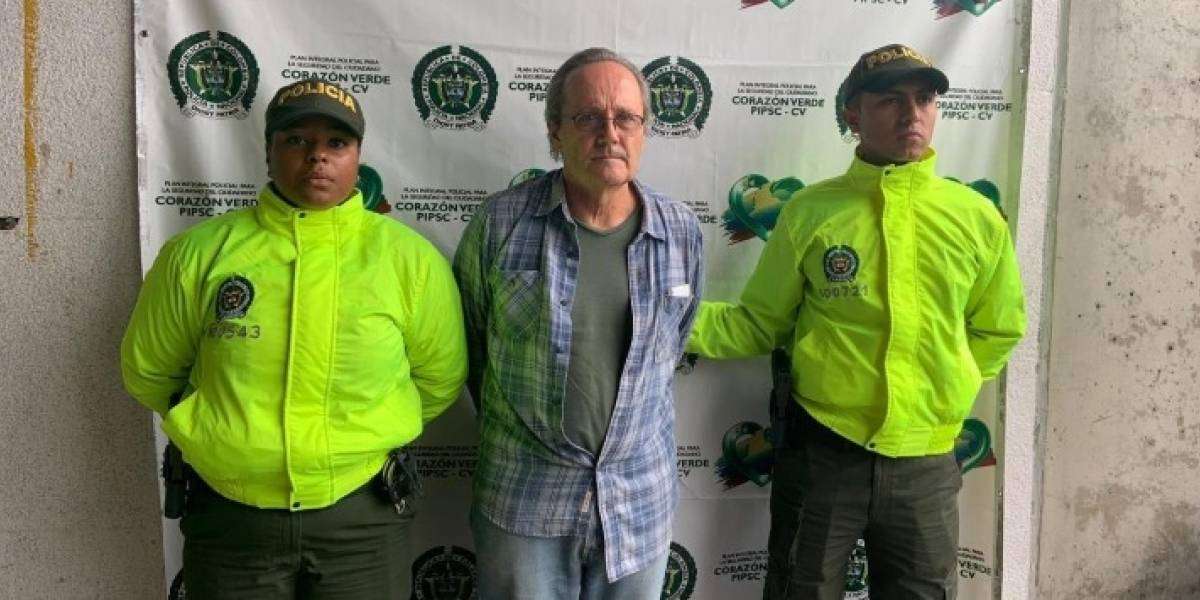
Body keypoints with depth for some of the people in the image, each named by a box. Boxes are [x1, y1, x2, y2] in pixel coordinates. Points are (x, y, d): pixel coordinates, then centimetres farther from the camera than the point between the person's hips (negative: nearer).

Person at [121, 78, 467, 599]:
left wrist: (365, 434, 4)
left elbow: (439, 380, 4)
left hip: (362, 516, 0)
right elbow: (147, 371, 8)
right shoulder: (199, 253, -5)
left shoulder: (411, 259, -6)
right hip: (229, 516, 1)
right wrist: (215, 427, 9)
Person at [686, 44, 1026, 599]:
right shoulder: (811, 210, -6)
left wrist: (942, 387, 2)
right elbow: (758, 323, 0)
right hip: (822, 453, -1)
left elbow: (999, 329, 12)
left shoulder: (977, 217, -2)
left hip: (925, 462, 2)